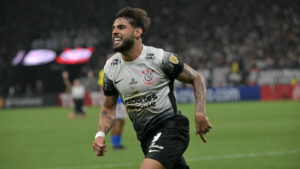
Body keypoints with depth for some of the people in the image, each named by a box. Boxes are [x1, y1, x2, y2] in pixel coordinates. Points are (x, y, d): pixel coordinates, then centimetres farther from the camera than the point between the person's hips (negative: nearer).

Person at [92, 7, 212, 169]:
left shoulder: (160, 58, -13)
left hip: (170, 126, -6)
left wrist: (200, 113, -15)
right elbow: (108, 108, 12)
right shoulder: (110, 67, 2)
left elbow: (196, 78, -2)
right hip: (145, 136, 6)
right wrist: (100, 134, -7)